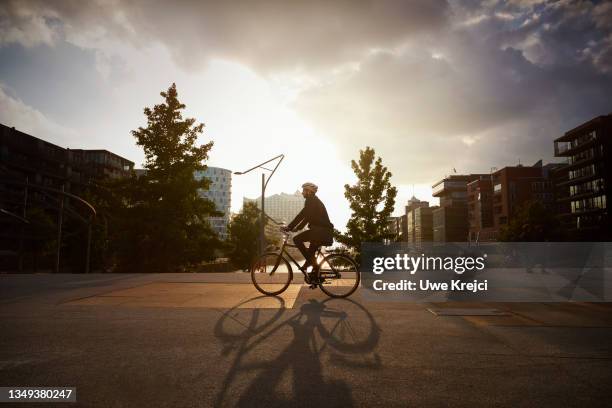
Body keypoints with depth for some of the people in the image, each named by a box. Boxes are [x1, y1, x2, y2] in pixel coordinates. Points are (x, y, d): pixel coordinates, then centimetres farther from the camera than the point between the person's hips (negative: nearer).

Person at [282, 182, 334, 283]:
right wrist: (297, 227, 18)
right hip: (321, 230, 9)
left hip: (321, 231, -9)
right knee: (311, 251, 13)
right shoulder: (314, 201, 19)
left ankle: (310, 261, -3)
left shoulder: (311, 201, -11)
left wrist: (289, 227, -18)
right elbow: (306, 217, 22)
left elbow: (302, 215, -19)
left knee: (297, 239, -11)